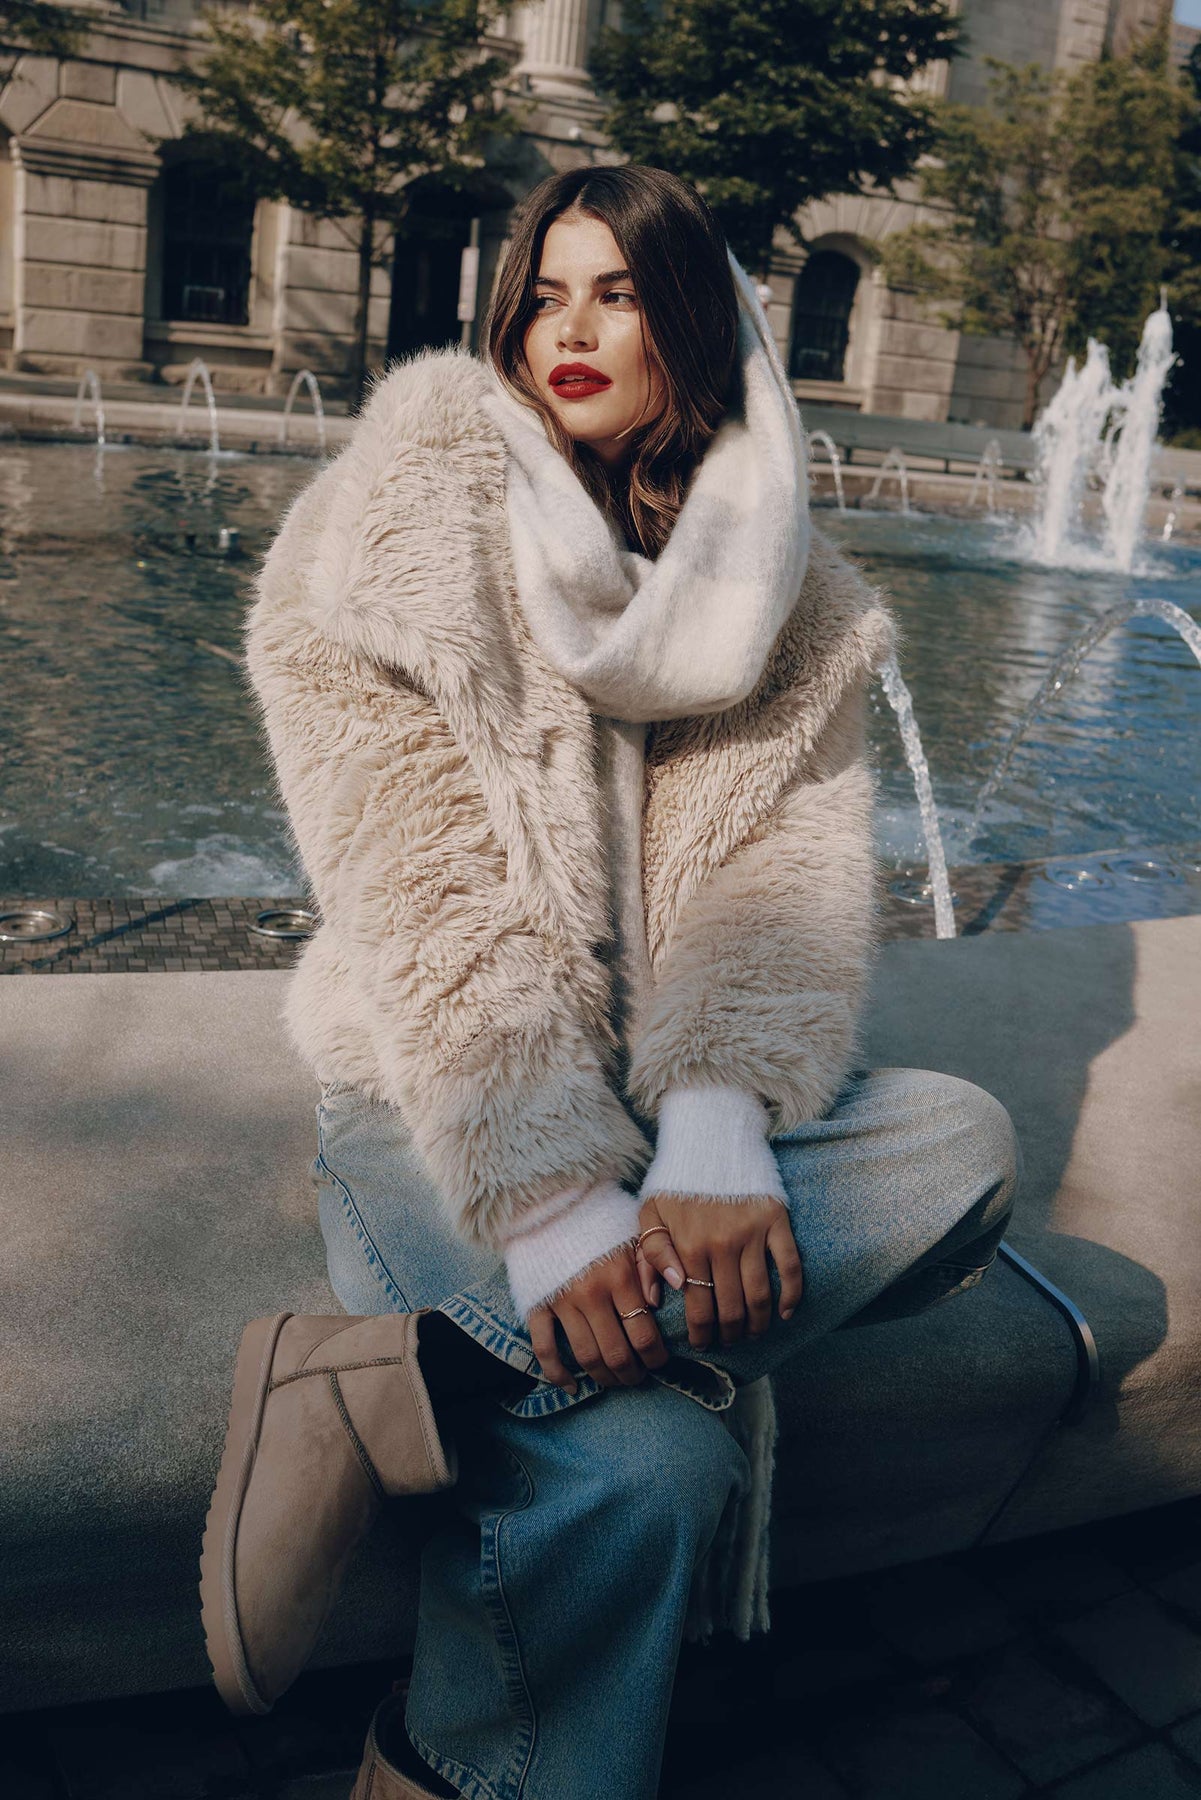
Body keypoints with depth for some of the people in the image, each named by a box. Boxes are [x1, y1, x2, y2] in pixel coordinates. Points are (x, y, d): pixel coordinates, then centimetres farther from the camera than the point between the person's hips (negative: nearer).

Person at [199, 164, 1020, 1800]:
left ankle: (406, 1391, -28)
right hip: (446, 1098, -5)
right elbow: (423, 895, -15)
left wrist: (716, 1125, -26)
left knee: (966, 1144, -26)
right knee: (649, 1462, -32)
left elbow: (785, 862, -6)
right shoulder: (404, 538, -6)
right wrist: (552, 1205, -27)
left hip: (669, 1098, 5)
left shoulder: (786, 596, 6)